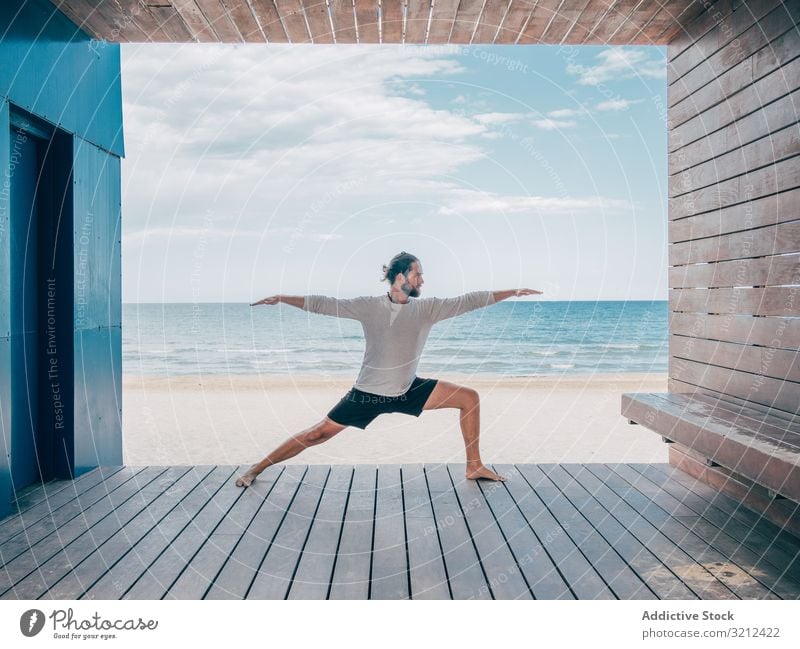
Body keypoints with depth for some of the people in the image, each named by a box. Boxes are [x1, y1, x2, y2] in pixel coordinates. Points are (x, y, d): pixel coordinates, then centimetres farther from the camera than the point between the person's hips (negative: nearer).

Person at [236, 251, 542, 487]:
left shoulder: (427, 308, -7)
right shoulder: (369, 306, -13)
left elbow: (468, 300, -8)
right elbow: (324, 304, -12)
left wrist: (513, 291, -9)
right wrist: (281, 298, -16)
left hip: (409, 390, 3)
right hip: (368, 394, -3)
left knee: (469, 398, -4)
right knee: (318, 433, -2)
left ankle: (474, 467, 7)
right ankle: (257, 468, 16)